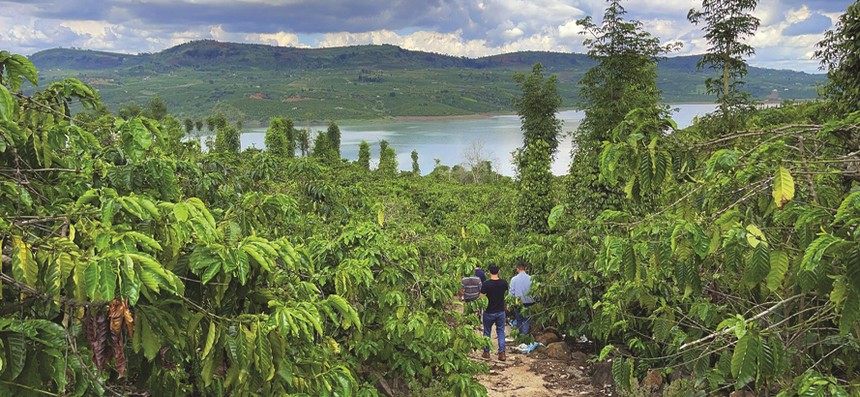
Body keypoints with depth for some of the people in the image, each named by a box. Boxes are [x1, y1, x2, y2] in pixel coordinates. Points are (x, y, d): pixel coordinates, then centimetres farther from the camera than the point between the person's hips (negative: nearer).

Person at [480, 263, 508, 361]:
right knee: (501, 332, 13)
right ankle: (502, 353, 6)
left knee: (487, 332, 14)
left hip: (489, 312, -2)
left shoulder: (486, 284, -20)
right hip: (501, 312, 3)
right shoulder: (504, 283, -9)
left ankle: (486, 352, 22)